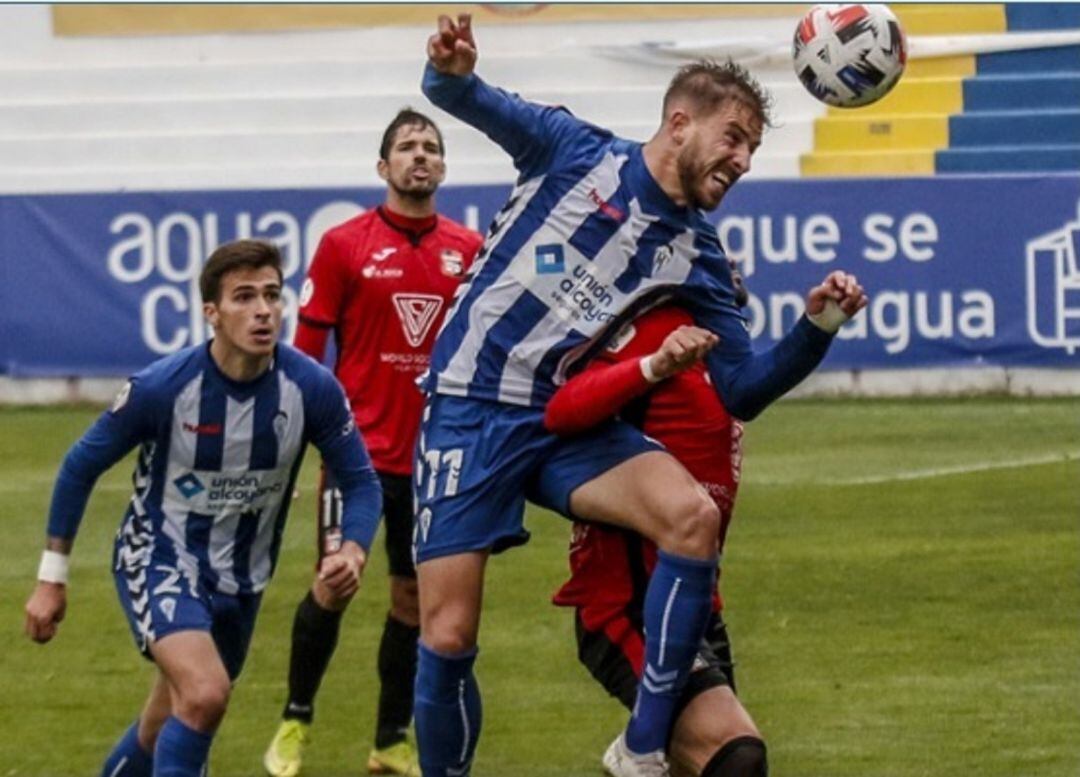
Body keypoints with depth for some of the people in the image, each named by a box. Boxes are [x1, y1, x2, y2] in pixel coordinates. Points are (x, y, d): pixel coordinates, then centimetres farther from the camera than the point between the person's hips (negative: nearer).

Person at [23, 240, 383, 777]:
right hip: (158, 559, -4)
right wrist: (52, 578, -5)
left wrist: (352, 551, -26)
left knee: (170, 729, 18)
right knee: (205, 694, -29)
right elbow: (81, 467, -9)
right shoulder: (161, 388, -23)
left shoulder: (312, 389, -17)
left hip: (241, 580, 4)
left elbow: (360, 481, -4)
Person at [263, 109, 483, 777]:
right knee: (336, 580, -5)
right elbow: (307, 345, 1)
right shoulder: (345, 245, -2)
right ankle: (296, 721, 12)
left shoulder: (469, 250, 6)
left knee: (414, 594, 7)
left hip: (438, 448, 3)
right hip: (362, 442, -3)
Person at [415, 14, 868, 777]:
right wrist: (452, 72, -33)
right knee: (448, 638, -11)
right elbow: (473, 101, -8)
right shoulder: (575, 151, -1)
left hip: (570, 421, 3)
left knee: (694, 515, -24)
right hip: (471, 406, -3)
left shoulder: (696, 256, 8)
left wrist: (817, 327, -9)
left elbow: (743, 392, 8)